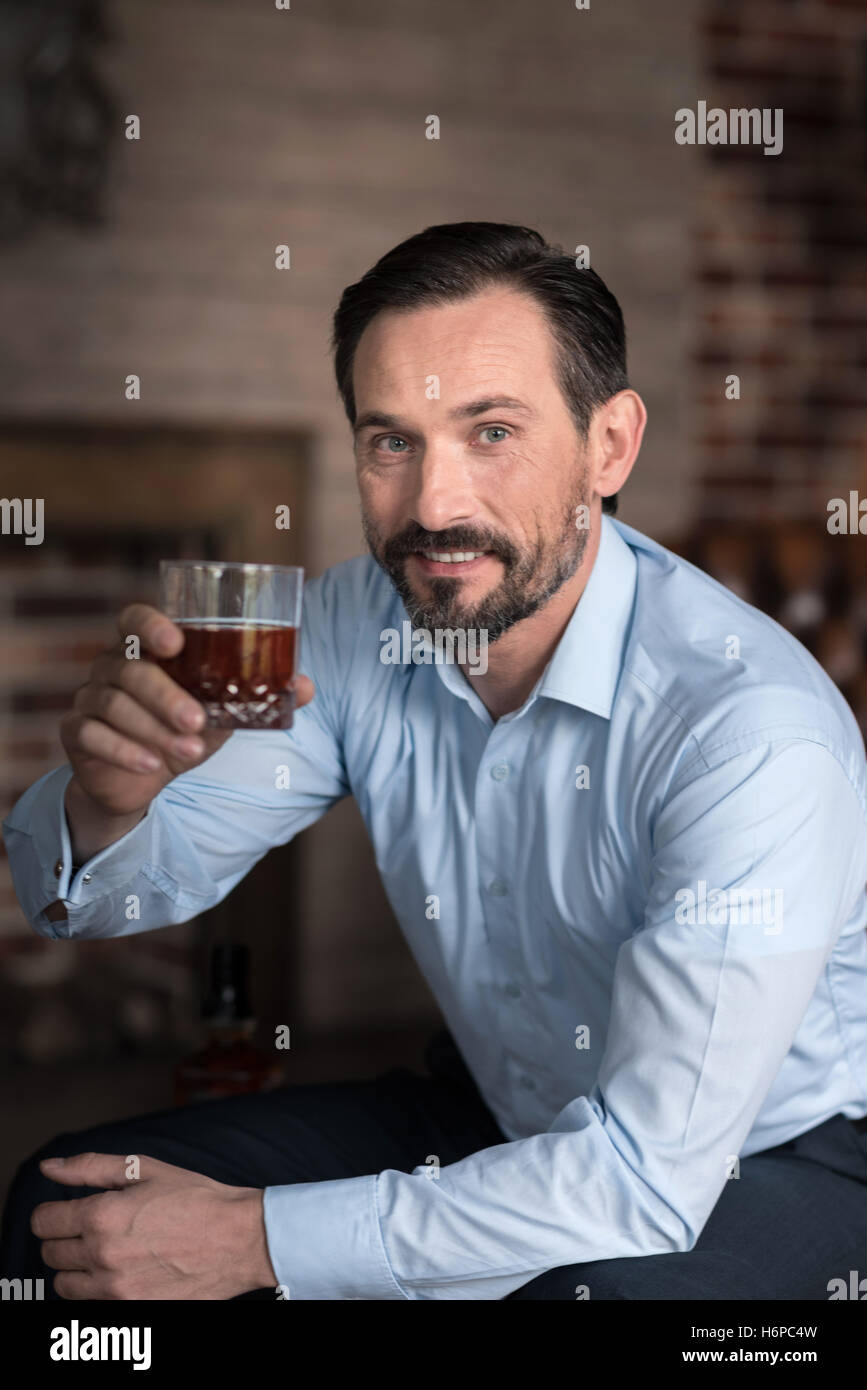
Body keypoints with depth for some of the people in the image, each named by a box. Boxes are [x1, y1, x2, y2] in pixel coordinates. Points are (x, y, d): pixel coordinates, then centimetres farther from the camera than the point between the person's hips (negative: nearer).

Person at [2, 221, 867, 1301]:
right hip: (492, 1114, 5)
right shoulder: (355, 624, -11)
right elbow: (130, 883, -4)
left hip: (766, 1159, -4)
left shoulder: (757, 733, -31)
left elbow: (651, 1176, -31)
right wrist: (107, 797, -30)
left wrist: (257, 1240, -27)